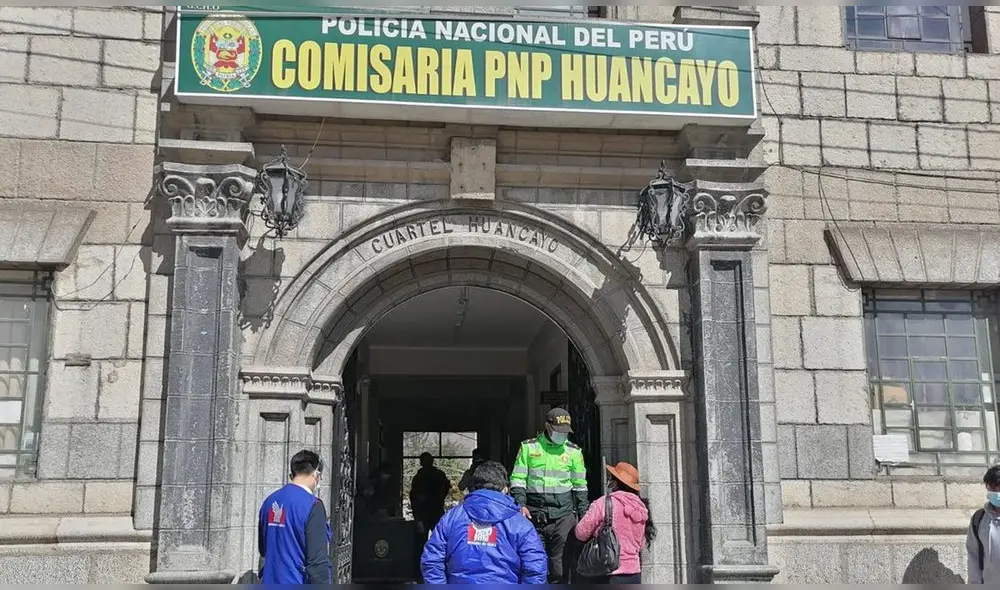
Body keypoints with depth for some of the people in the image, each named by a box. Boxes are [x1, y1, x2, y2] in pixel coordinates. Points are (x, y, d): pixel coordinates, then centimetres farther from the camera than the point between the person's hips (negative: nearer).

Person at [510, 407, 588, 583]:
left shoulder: (574, 451, 11)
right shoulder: (528, 447, 7)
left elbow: (580, 486, 15)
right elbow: (517, 479, 7)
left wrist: (583, 515, 10)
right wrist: (521, 504, -8)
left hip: (563, 515, 0)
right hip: (534, 515, 0)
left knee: (560, 561, -6)